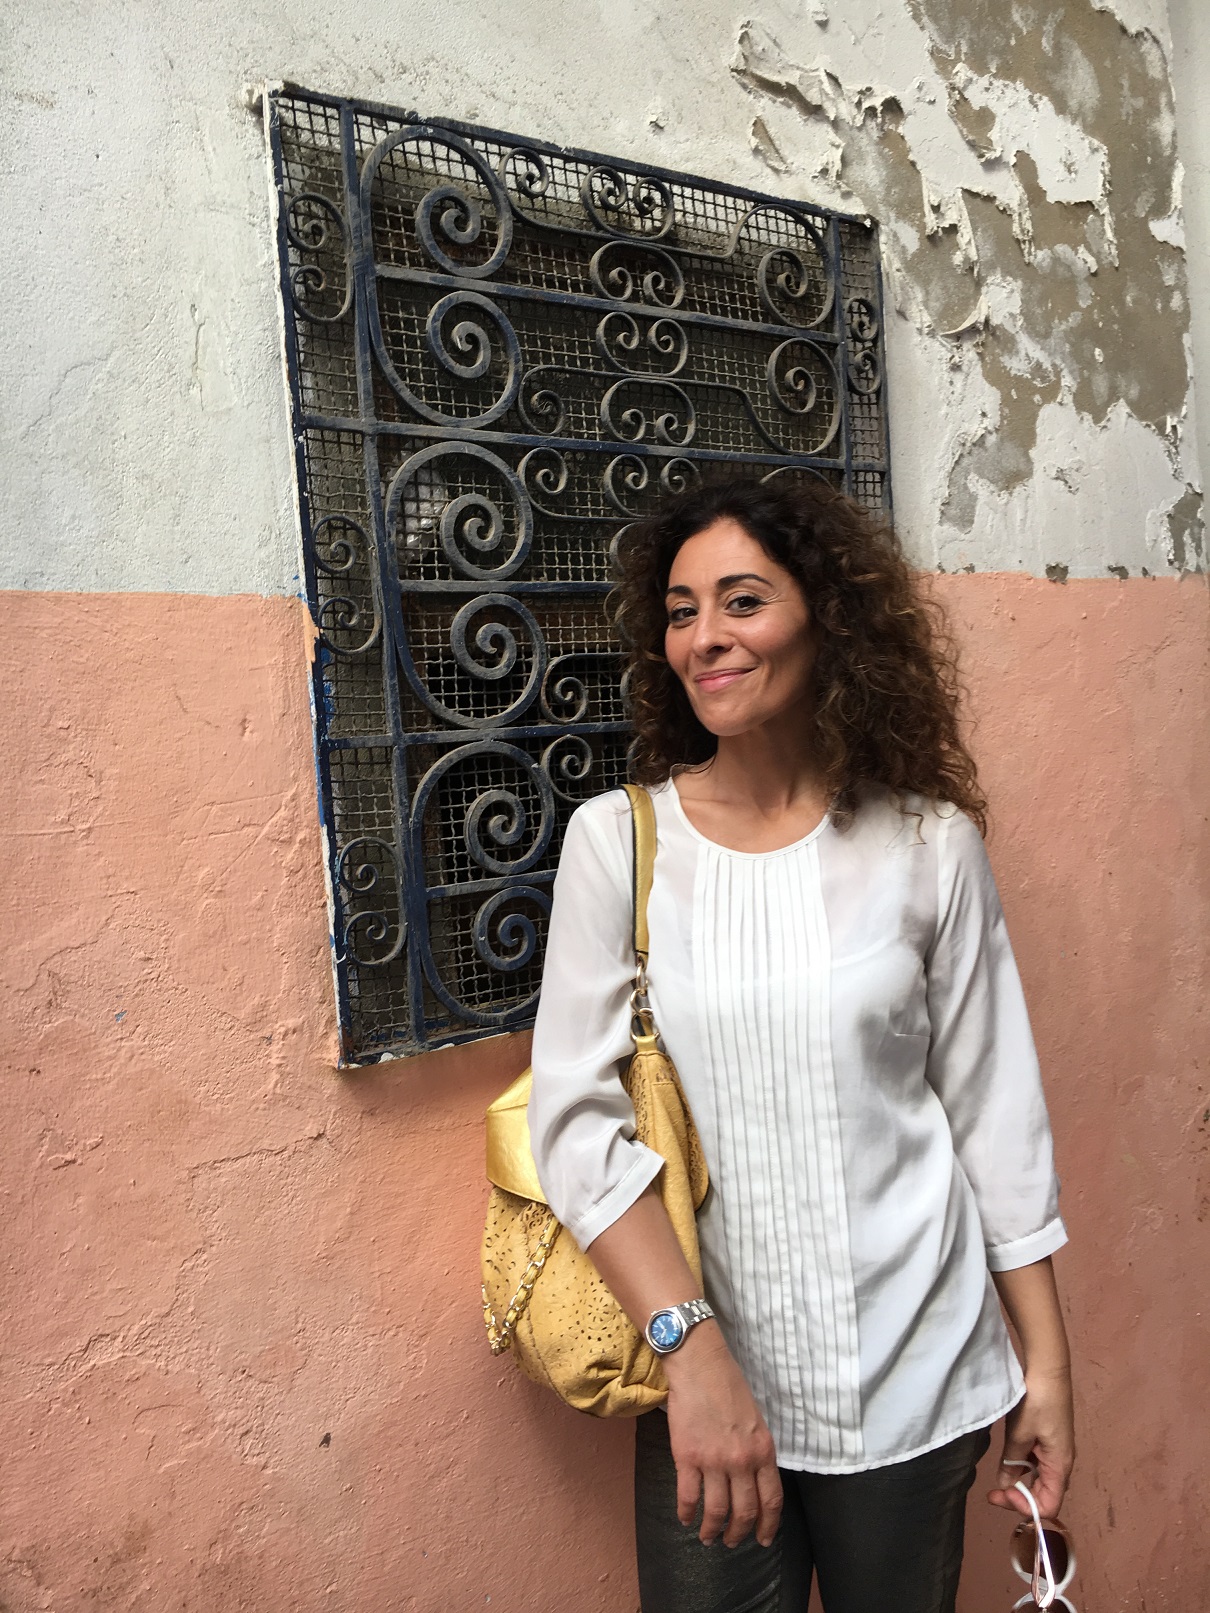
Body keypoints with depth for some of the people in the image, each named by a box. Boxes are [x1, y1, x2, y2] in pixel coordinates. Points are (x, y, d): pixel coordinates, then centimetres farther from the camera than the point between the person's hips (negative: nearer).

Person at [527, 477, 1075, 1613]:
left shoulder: (929, 843, -5)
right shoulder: (617, 840, -7)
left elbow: (995, 1113, 1)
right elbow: (576, 1121, -10)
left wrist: (1047, 1361, 5)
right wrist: (695, 1355, -18)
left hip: (913, 1375, 1)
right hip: (702, 1376, 0)